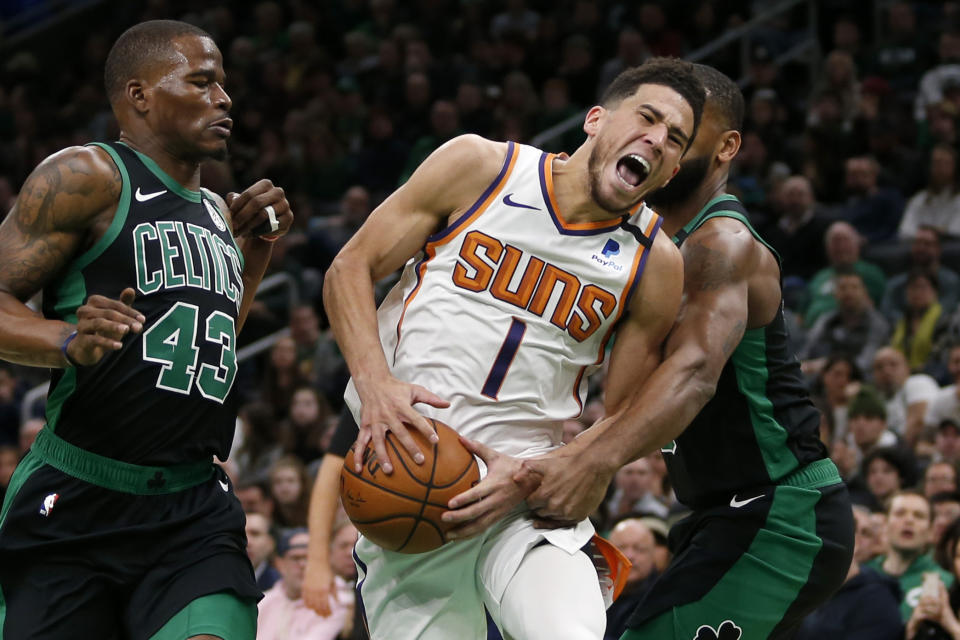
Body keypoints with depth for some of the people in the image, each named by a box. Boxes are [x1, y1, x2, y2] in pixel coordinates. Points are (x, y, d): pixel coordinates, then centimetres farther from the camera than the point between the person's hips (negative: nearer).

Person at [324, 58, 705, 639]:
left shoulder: (654, 264, 0)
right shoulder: (479, 166, -1)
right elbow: (352, 267, 3)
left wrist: (531, 477, -14)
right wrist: (373, 380, -14)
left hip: (527, 498, 0)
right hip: (405, 481, 0)